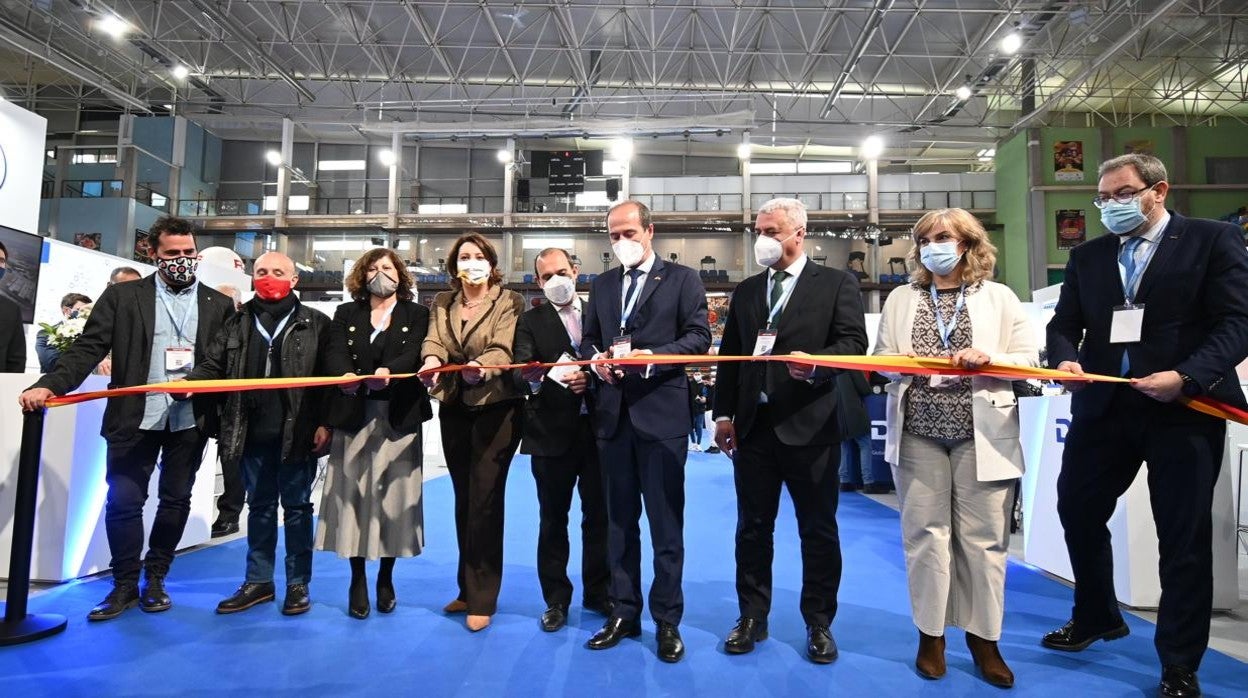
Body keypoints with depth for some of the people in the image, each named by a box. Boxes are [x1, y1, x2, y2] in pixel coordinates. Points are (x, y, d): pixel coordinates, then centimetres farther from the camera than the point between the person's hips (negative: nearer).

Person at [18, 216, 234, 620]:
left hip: (191, 419, 1)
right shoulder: (123, 296, 5)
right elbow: (88, 348, -2)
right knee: (123, 502, 3)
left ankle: (154, 580, 25)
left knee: (175, 501, 9)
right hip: (135, 417, 0)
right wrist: (50, 385, -15)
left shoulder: (219, 305, 6)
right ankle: (125, 586, 19)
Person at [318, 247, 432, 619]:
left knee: (392, 494, 4)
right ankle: (358, 581, 16)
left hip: (398, 417, -1)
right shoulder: (345, 314, 12)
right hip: (354, 416, 2)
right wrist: (345, 375, -27)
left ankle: (386, 578, 20)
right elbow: (335, 353, -4)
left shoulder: (417, 314, 6)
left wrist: (388, 370, -32)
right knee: (353, 494, 3)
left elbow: (414, 354, -11)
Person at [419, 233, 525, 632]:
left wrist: (481, 367, -40)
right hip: (454, 409, 5)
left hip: (496, 408, -5)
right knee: (464, 500, 13)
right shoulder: (442, 303, 10)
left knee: (485, 500, -4)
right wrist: (432, 362, -30)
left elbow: (503, 349, -18)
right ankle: (468, 589, 27)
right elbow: (434, 342, -6)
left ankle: (482, 598, 8)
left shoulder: (509, 302, -4)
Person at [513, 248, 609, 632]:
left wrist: (591, 378, -14)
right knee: (553, 518, 9)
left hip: (598, 428, 2)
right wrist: (552, 377, -32)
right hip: (552, 432, -1)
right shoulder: (531, 321, 4)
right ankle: (556, 599, 24)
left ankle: (598, 592, 29)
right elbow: (523, 371, -12)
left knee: (599, 515, 12)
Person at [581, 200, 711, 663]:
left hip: (661, 413, -5)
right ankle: (624, 613, 25)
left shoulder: (681, 278, 2)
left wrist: (651, 356, -18)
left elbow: (699, 336, -6)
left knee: (666, 523, 3)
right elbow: (589, 340, 17)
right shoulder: (602, 285, 17)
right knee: (620, 520, 12)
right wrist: (595, 359, -5)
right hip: (613, 413, 5)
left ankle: (667, 620, 16)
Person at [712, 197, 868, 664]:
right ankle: (752, 617, 26)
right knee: (752, 525, 11)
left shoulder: (837, 284, 2)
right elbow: (729, 355, 13)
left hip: (810, 424, -4)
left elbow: (853, 342, -7)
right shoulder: (746, 291, 14)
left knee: (818, 529, 7)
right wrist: (724, 413, 6)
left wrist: (816, 364, -26)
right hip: (754, 424, 4)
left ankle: (819, 622, 24)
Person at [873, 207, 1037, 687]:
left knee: (983, 537, 4)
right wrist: (898, 361, -11)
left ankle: (983, 638, 20)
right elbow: (880, 358, 10)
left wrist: (988, 359, -14)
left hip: (983, 433, -1)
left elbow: (1029, 360, 3)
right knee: (925, 534, 5)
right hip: (918, 432, 1)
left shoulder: (1000, 297, 8)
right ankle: (931, 635, 19)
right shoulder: (900, 298, 12)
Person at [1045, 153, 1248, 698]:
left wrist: (1186, 377, -22)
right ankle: (1096, 617, 37)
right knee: (1078, 509, 12)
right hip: (1104, 405, 5)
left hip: (1185, 408, -4)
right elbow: (1064, 323, 8)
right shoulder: (1087, 256, 11)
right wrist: (1066, 360, -13)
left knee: (1184, 535, 7)